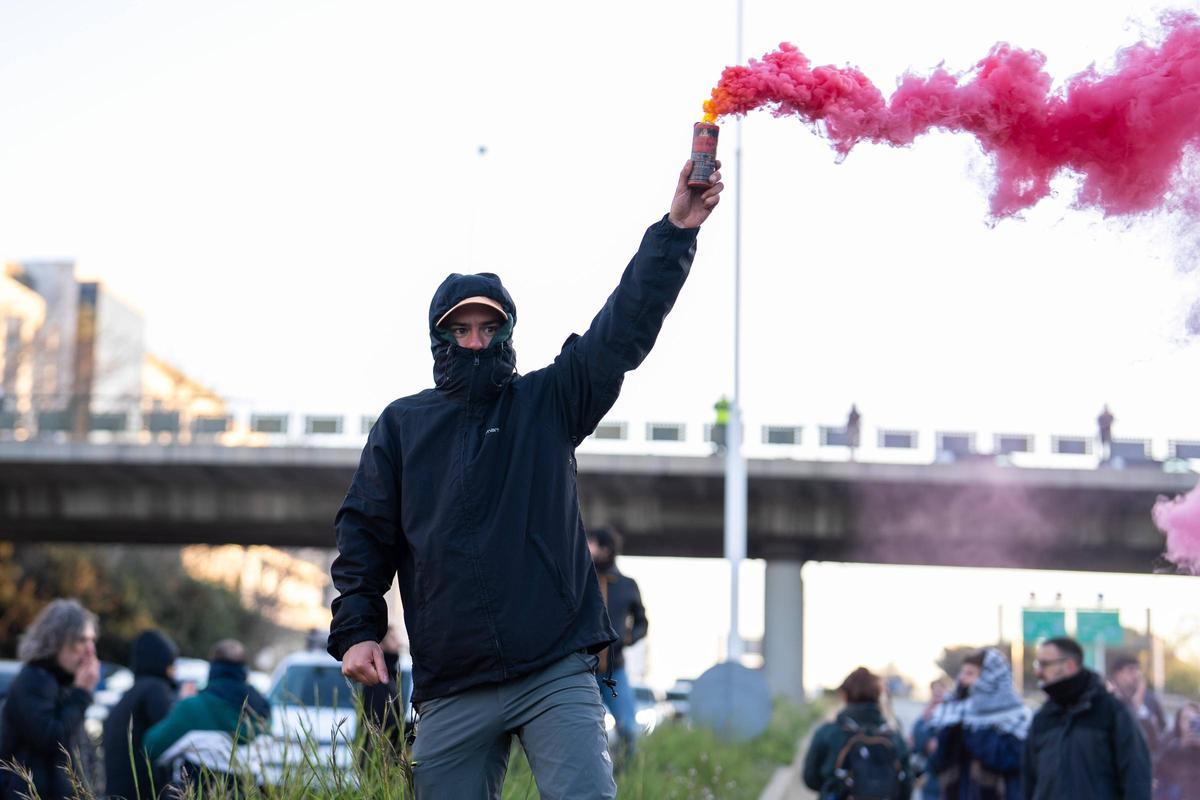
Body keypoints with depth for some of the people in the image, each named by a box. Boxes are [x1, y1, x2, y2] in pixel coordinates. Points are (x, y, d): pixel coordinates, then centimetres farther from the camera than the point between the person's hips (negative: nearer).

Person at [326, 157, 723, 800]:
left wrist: (677, 231, -11)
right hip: (450, 690, 2)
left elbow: (624, 330, -1)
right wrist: (355, 630, 0)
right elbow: (365, 533, 12)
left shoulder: (549, 402, 9)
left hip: (557, 674, -1)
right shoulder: (402, 424, 12)